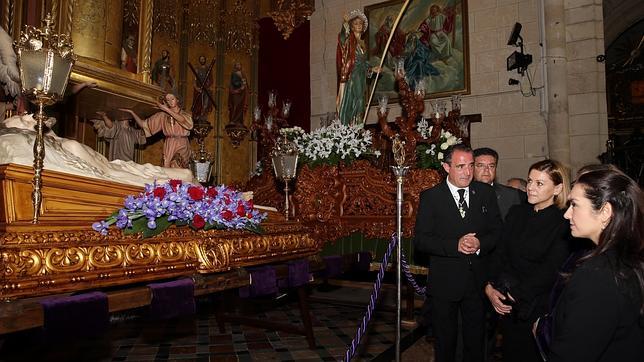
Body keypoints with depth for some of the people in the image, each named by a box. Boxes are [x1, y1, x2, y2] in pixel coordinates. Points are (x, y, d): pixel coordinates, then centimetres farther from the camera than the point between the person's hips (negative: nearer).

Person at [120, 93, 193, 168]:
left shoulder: (185, 114, 11)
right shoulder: (163, 115, 11)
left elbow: (183, 120, -15)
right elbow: (143, 124, 10)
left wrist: (167, 110, -11)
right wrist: (131, 112, 3)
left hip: (183, 146, -1)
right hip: (169, 146, 1)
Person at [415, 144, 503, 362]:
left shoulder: (486, 193, 2)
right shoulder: (430, 197, -7)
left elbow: (497, 231, 4)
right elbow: (420, 239, -11)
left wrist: (480, 243, -16)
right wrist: (455, 245, -22)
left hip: (478, 281, 2)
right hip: (444, 283, -2)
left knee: (476, 341, 17)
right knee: (445, 343, 15)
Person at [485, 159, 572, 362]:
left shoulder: (563, 223, -13)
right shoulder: (517, 212, 3)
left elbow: (550, 271, -16)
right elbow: (500, 252, 3)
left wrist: (514, 296, -14)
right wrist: (490, 287, -8)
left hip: (535, 305, -4)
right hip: (503, 303, 5)